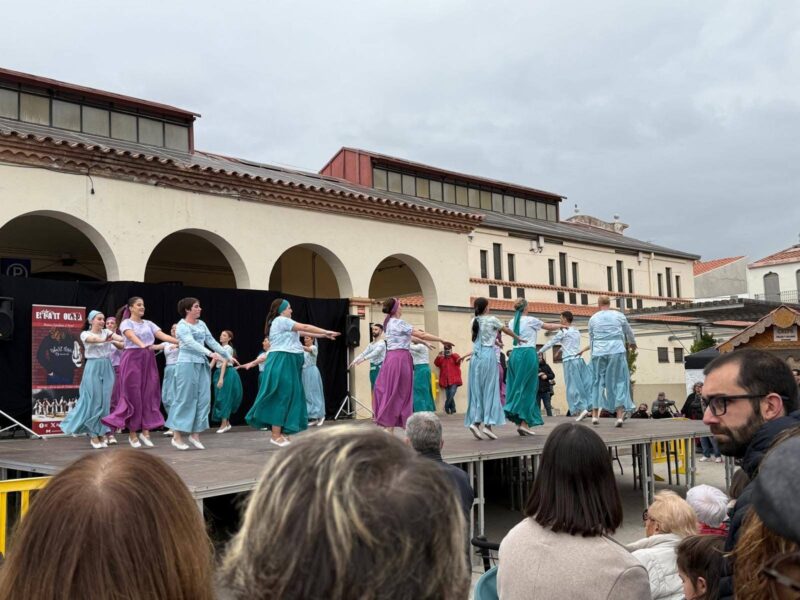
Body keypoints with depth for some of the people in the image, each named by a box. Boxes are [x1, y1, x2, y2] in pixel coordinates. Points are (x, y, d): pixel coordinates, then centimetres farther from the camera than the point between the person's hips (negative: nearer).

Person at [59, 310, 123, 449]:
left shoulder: (106, 332, 11)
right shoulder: (85, 334, 2)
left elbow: (119, 338, -7)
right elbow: (93, 339, -21)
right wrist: (106, 340, -40)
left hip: (107, 369, 3)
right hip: (93, 368, -3)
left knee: (105, 401, 1)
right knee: (94, 401, -3)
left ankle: (101, 435, 9)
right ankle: (93, 435, 7)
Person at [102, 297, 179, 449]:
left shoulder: (148, 323, 14)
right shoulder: (126, 323, -1)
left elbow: (162, 335, 1)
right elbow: (131, 336, -22)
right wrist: (143, 345, -43)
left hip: (148, 360, 5)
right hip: (132, 360, -5)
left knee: (148, 395, 1)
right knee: (133, 396, -2)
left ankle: (145, 431, 8)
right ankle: (132, 434, 8)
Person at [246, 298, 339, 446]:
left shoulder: (283, 323, 21)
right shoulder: (281, 320, -9)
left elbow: (302, 332, 19)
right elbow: (305, 328, -9)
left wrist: (323, 335, 16)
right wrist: (326, 332, -3)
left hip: (287, 363, 10)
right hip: (281, 362, -10)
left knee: (287, 397, 10)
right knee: (281, 397, -9)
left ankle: (279, 433, 13)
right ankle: (275, 435, -6)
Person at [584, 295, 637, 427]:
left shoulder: (593, 318, 8)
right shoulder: (619, 315, 7)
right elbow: (629, 332, 23)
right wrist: (632, 344, 42)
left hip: (599, 352, 1)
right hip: (617, 351, -1)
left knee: (597, 381, 12)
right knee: (619, 381, 3)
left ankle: (595, 414, 11)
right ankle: (619, 415, -6)